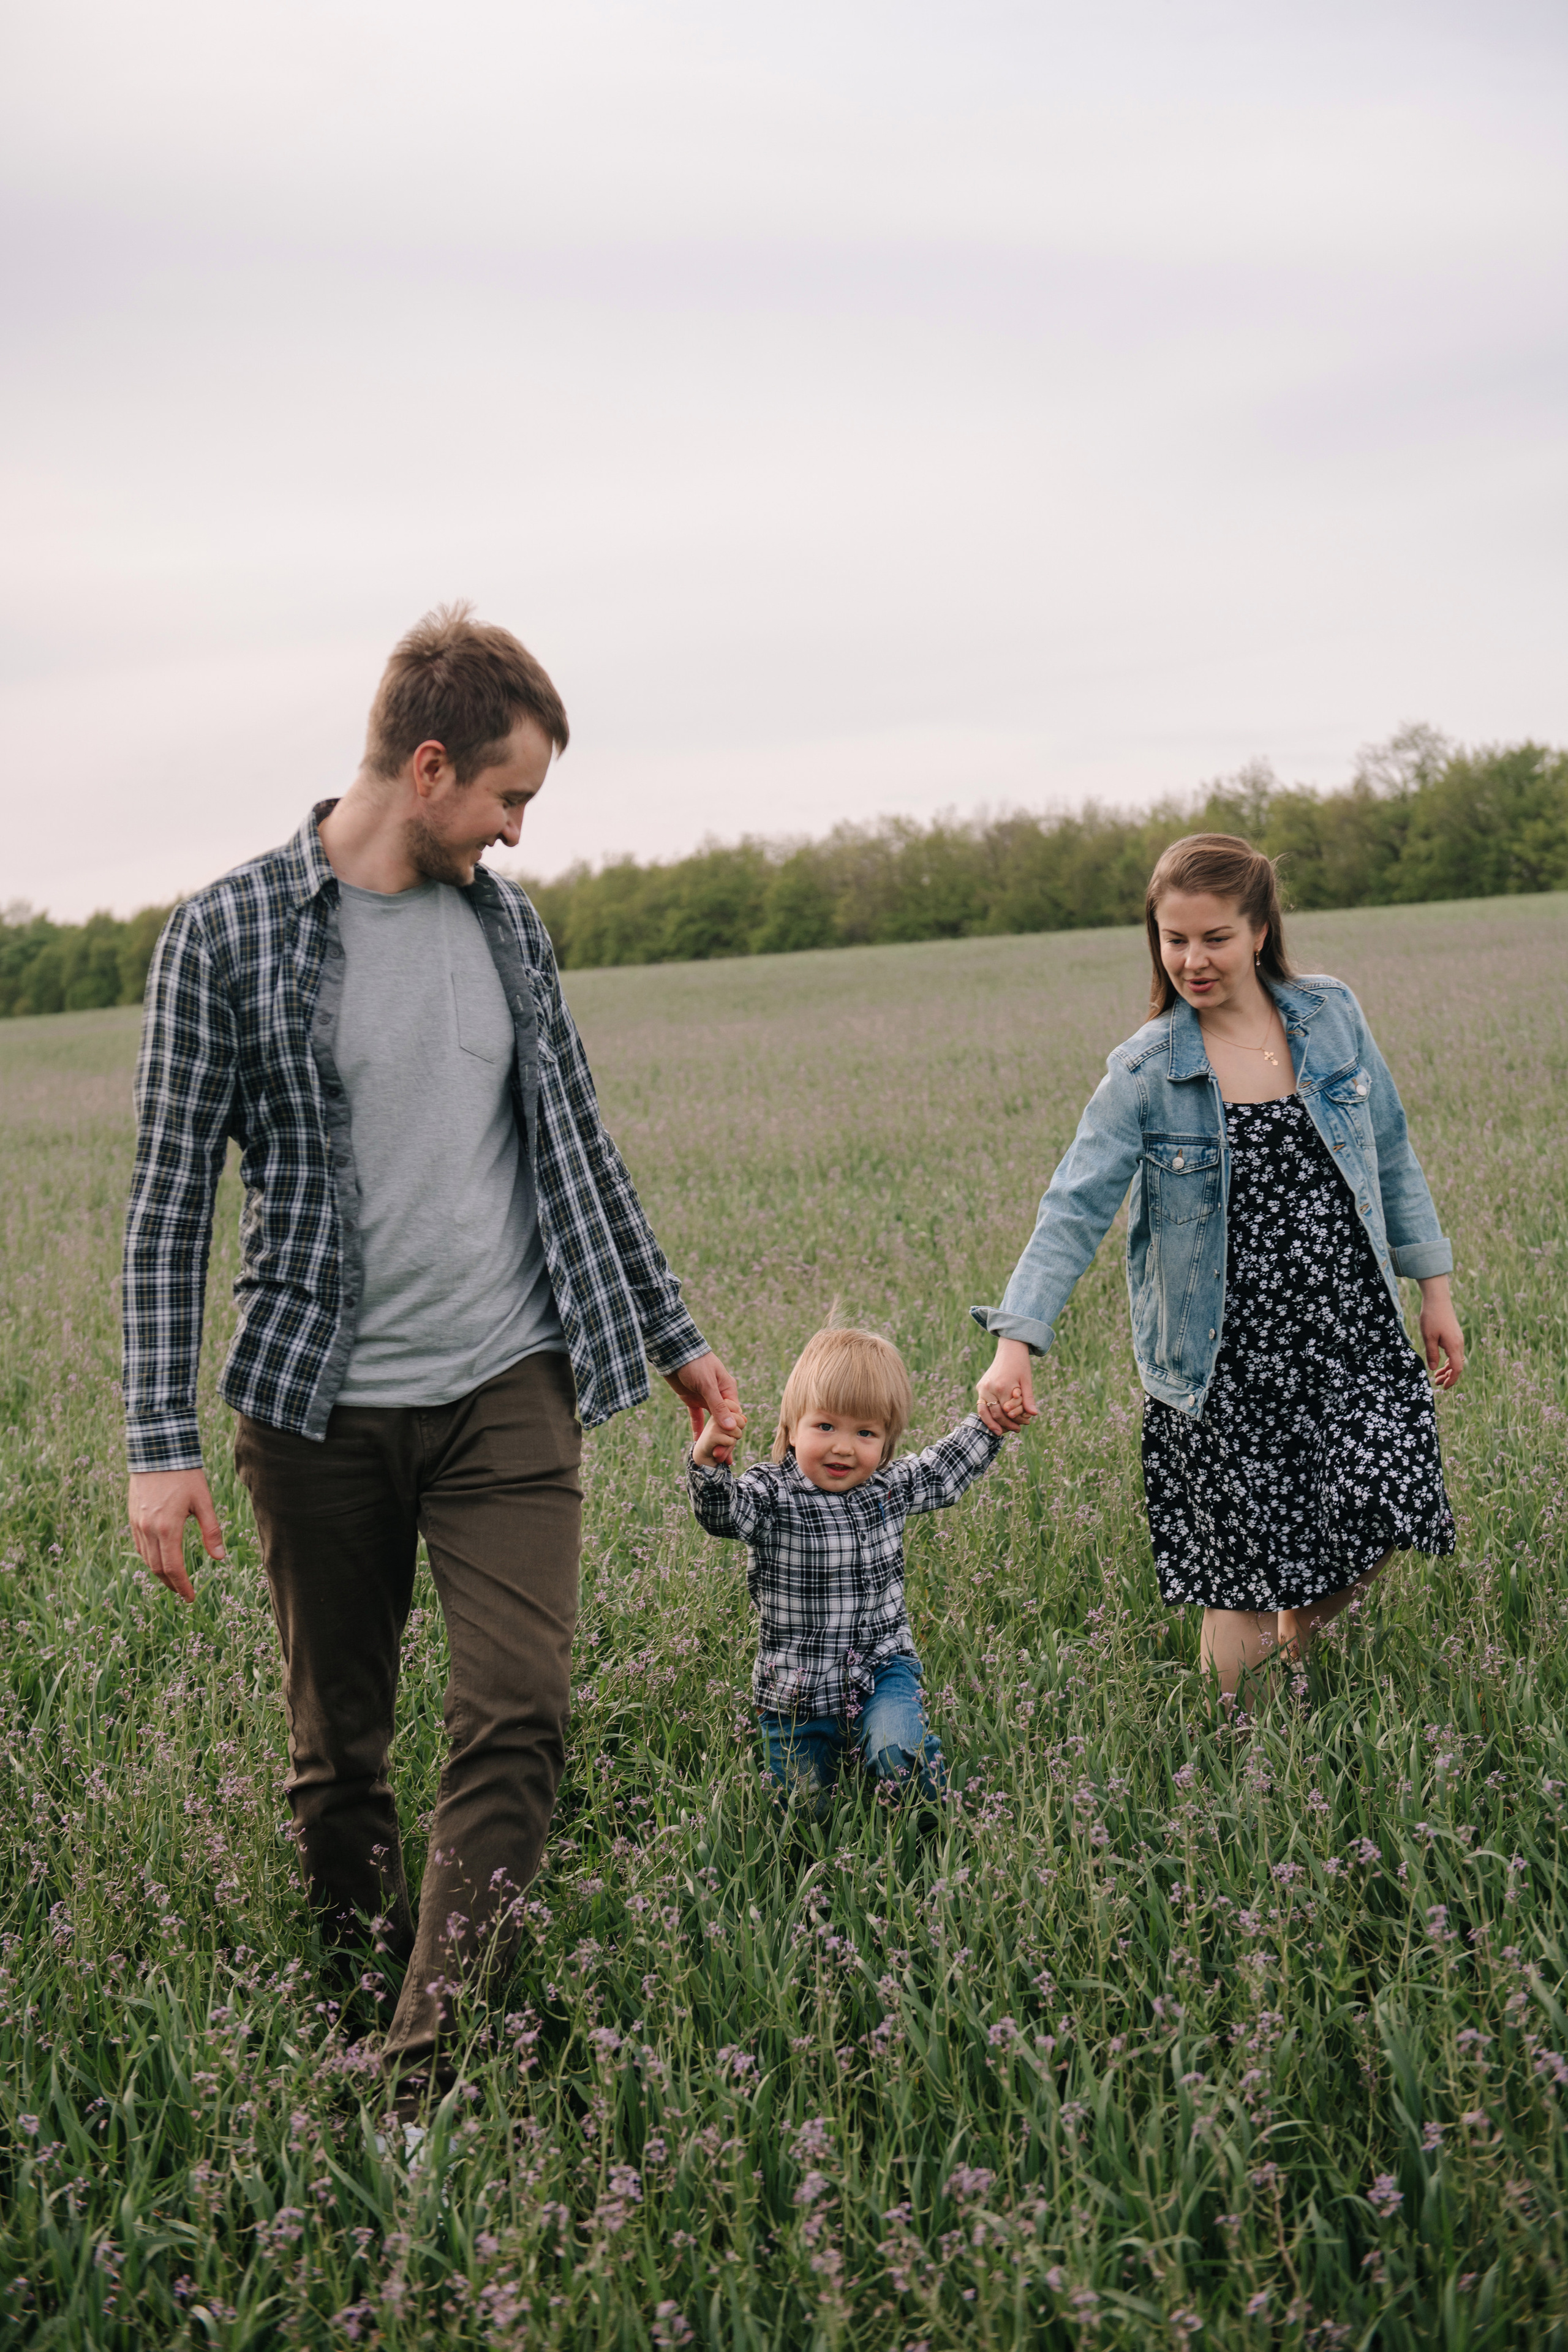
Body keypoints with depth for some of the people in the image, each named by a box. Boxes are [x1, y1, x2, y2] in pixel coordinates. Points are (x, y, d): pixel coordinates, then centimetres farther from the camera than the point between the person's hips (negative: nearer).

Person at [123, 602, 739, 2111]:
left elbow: (577, 1148, 18)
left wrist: (674, 1335, 21)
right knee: (337, 1753, 9)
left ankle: (425, 2069, -3)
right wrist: (161, 1446, -10)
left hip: (509, 1389, 3)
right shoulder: (231, 935, -5)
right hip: (323, 1410, -3)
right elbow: (168, 1206, -4)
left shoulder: (505, 923, 8)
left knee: (519, 1716, -9)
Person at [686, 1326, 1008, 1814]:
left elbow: (945, 1470, 20)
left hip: (881, 1669, 2)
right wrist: (709, 1463, -55)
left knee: (898, 1754, -25)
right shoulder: (772, 1495, -15)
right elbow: (723, 1512, -37)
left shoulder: (891, 1487, 0)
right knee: (805, 1807, 7)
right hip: (796, 1691, -1)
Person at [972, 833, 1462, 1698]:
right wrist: (1016, 1341, -24)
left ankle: (1302, 1633, 21)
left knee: (1385, 1509, -11)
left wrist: (1434, 1289, 12)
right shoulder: (1146, 1073, -8)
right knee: (1238, 1569, -2)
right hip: (1227, 1358, -2)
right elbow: (1074, 1209, -12)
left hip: (1349, 1331, 2)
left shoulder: (1332, 1018, 1)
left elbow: (1391, 1158, 11)